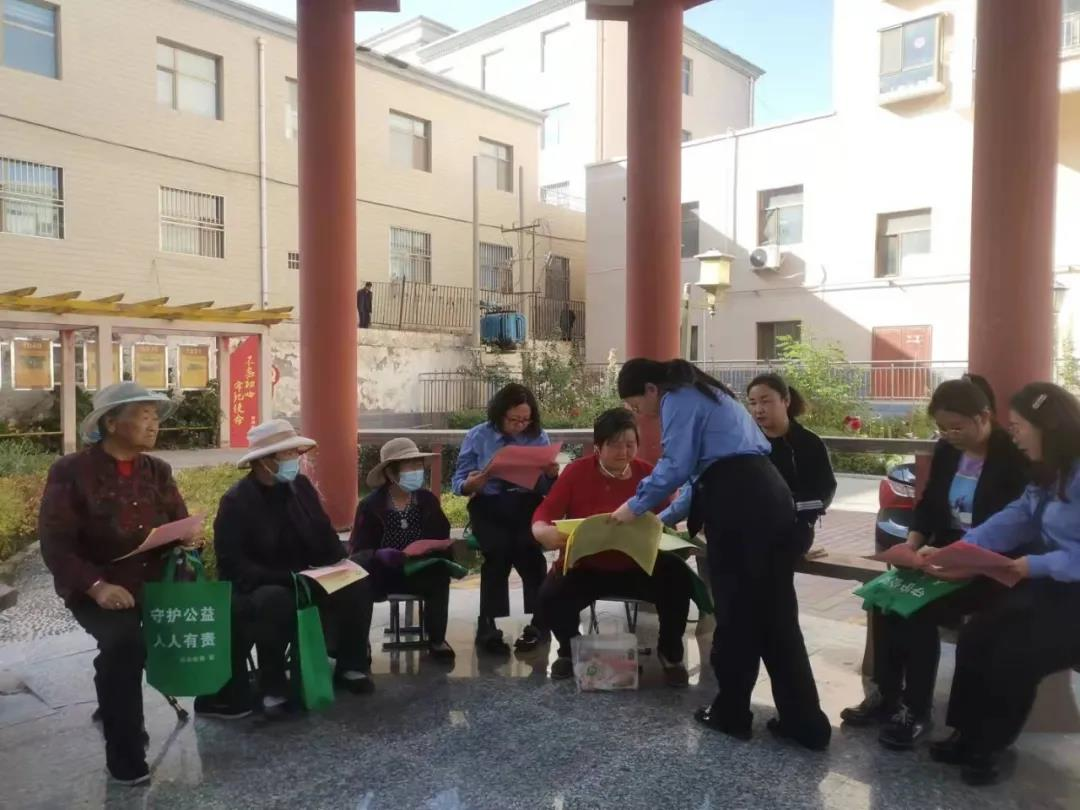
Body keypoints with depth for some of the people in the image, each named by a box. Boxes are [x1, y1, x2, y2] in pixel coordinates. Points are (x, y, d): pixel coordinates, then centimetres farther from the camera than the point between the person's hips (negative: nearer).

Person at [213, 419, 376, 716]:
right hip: (254, 588, -6)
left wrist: (341, 566, -12)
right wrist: (288, 578, -31)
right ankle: (273, 688, -21)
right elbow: (233, 564, -22)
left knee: (357, 586, -14)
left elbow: (324, 535, 8)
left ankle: (351, 667, 4)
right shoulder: (236, 500, -16)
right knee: (277, 600, -39)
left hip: (299, 579, 6)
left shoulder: (301, 485, 2)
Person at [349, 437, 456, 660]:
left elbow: (441, 539, -2)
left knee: (440, 577, -28)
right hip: (382, 572, -1)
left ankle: (437, 640, -8)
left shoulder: (428, 499, 1)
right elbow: (358, 550, -11)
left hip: (419, 571, 1)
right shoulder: (370, 505, -6)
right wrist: (379, 555, -32)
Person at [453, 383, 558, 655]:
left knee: (528, 547, -31)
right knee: (499, 549, -32)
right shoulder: (477, 437, 3)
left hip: (528, 505, 1)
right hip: (489, 506, -1)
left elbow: (548, 489, 8)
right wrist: (472, 483, -19)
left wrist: (552, 474, -14)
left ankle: (539, 625, -20)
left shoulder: (539, 437, 7)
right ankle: (488, 627, -23)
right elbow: (458, 484, 4)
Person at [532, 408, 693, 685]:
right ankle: (571, 650, 11)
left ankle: (670, 653, 2)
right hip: (584, 567, -1)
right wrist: (544, 532, -34)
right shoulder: (577, 471, -6)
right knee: (550, 597, -27)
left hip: (636, 566, 1)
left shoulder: (646, 472, -2)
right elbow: (544, 513, -10)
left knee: (678, 576, -25)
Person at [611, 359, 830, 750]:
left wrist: (636, 506, 3)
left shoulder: (678, 399, -1)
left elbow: (677, 466, -10)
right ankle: (805, 723, 13)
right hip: (770, 496, 9)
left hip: (739, 505, -9)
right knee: (775, 612, 10)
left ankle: (731, 714, 19)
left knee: (736, 611, 4)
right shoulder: (702, 392, 28)